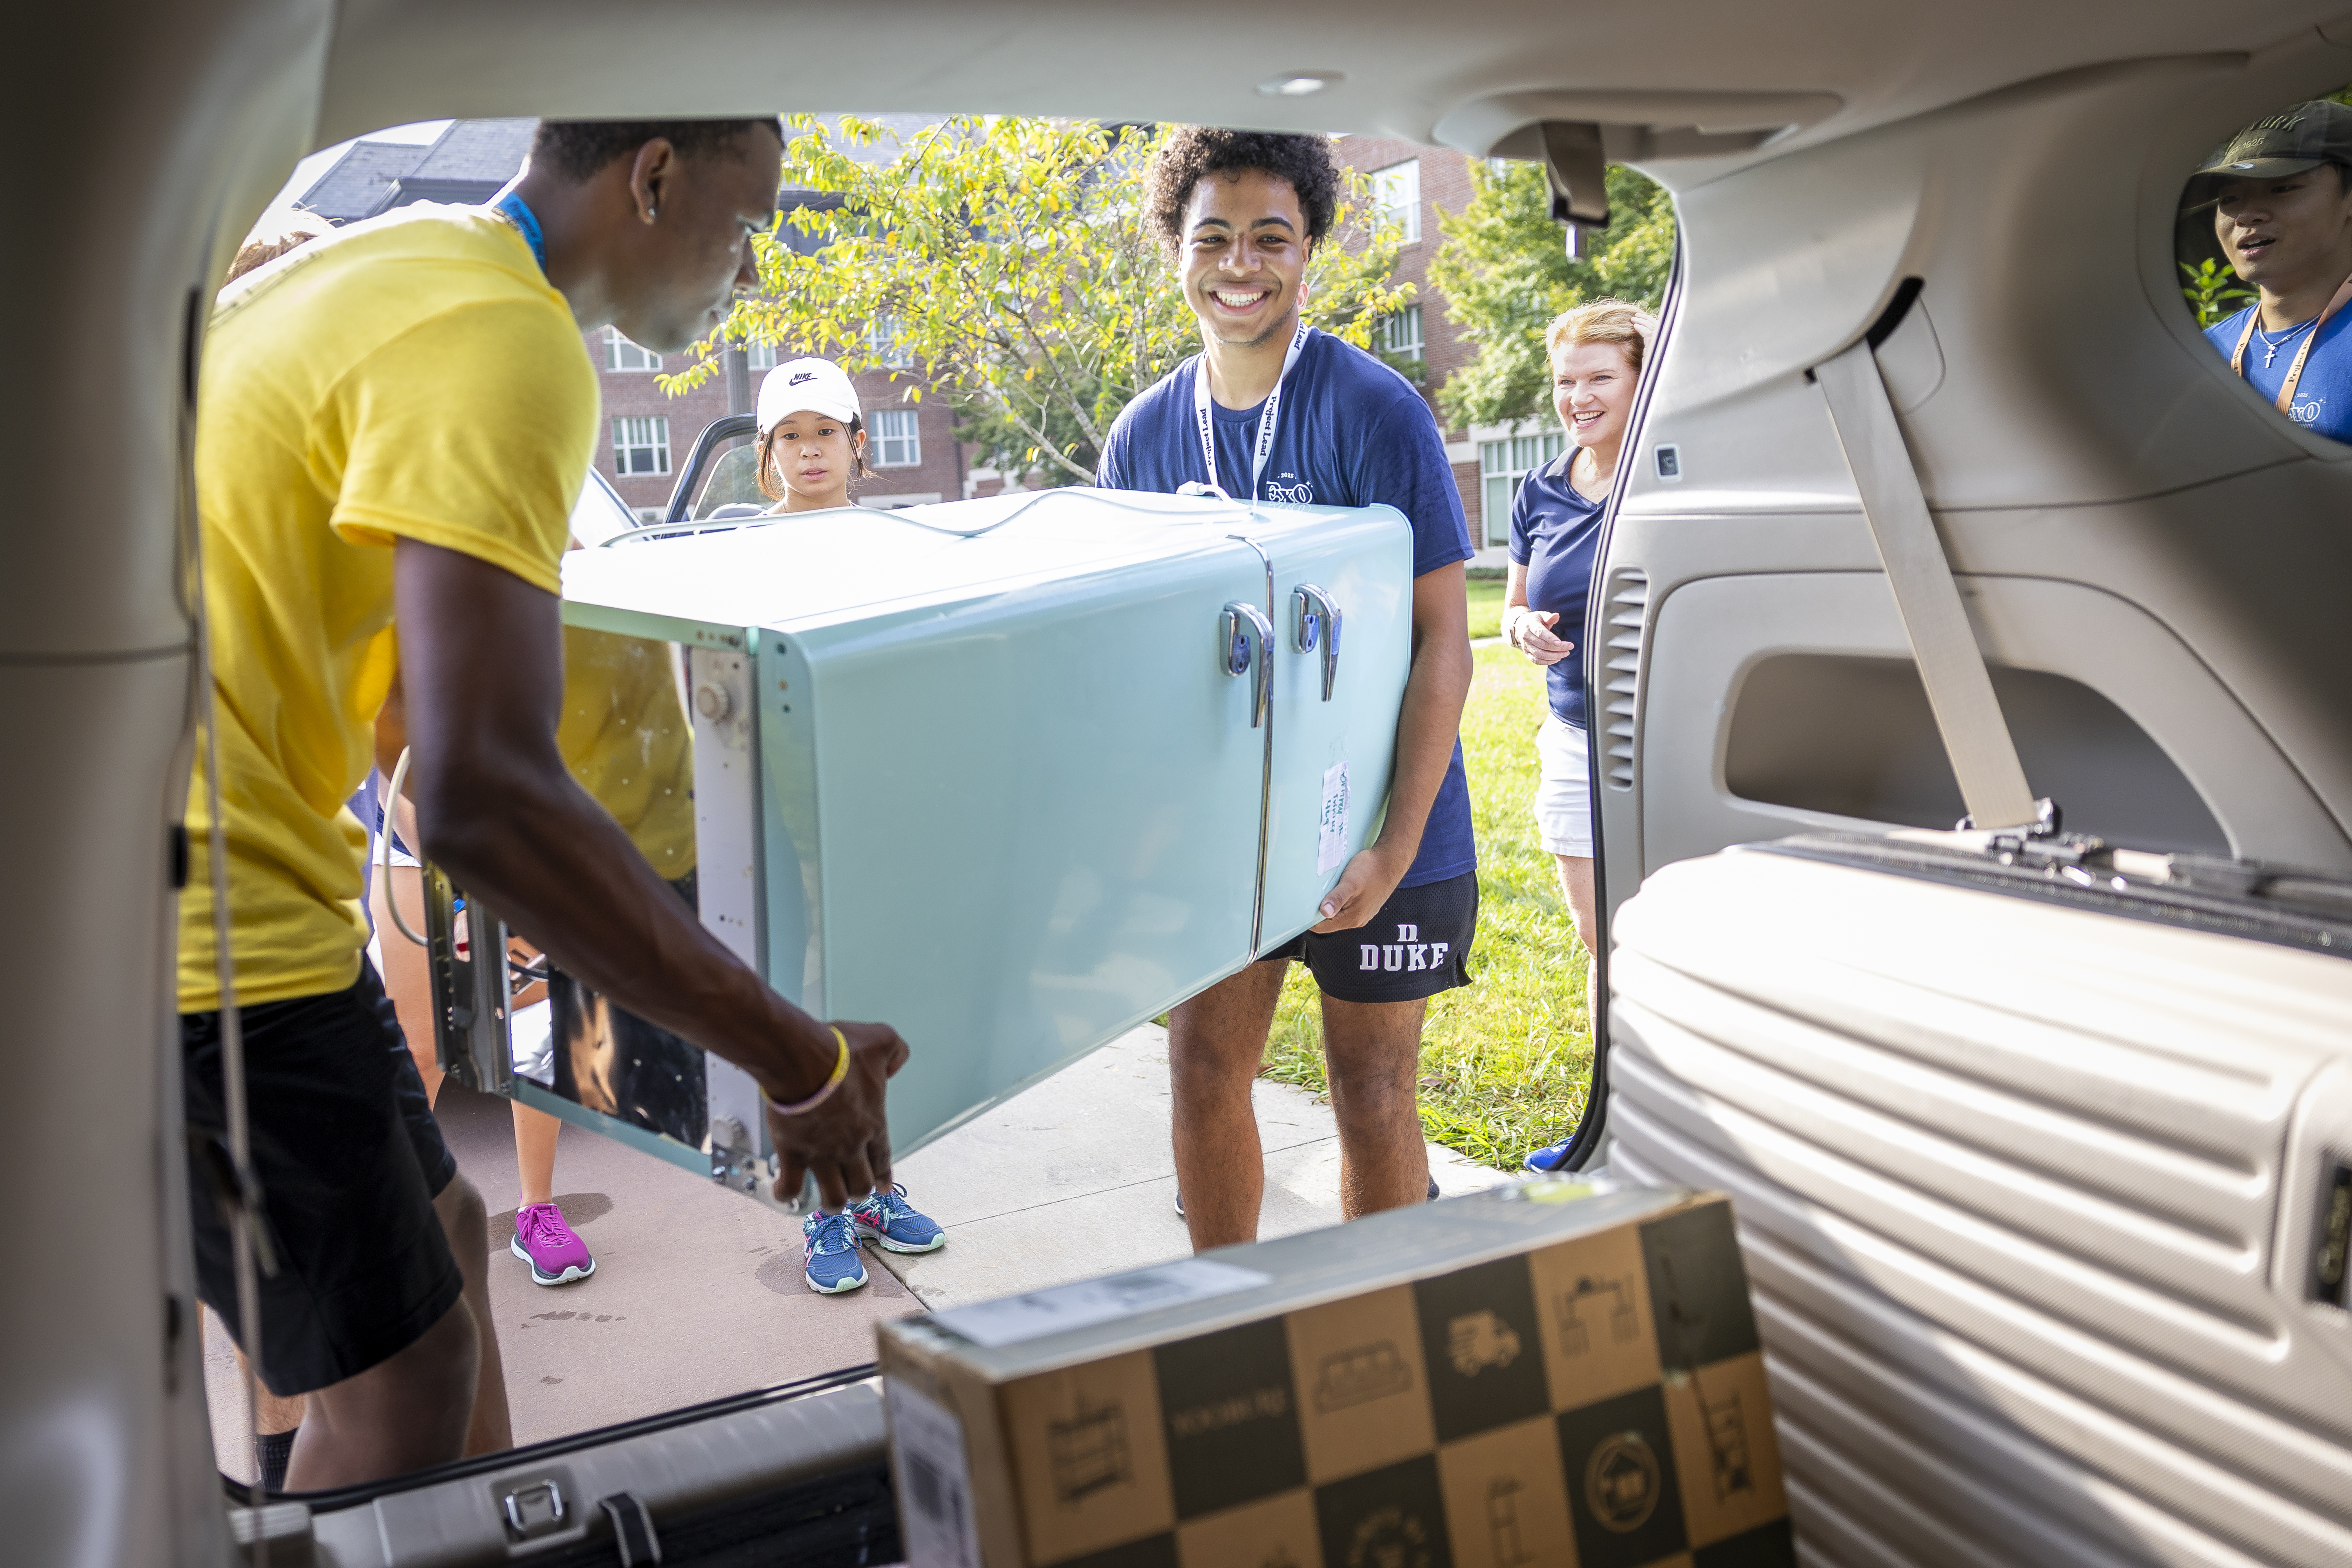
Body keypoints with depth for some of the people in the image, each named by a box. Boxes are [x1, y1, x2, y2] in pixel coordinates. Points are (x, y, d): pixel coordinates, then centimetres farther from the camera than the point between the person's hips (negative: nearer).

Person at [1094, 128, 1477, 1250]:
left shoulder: (1374, 412, -13)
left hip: (1370, 823, -4)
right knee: (1204, 1075, 10)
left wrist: (1398, 845, -20)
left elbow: (1442, 641, -14)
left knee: (1371, 1095, 6)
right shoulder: (1145, 433, 1)